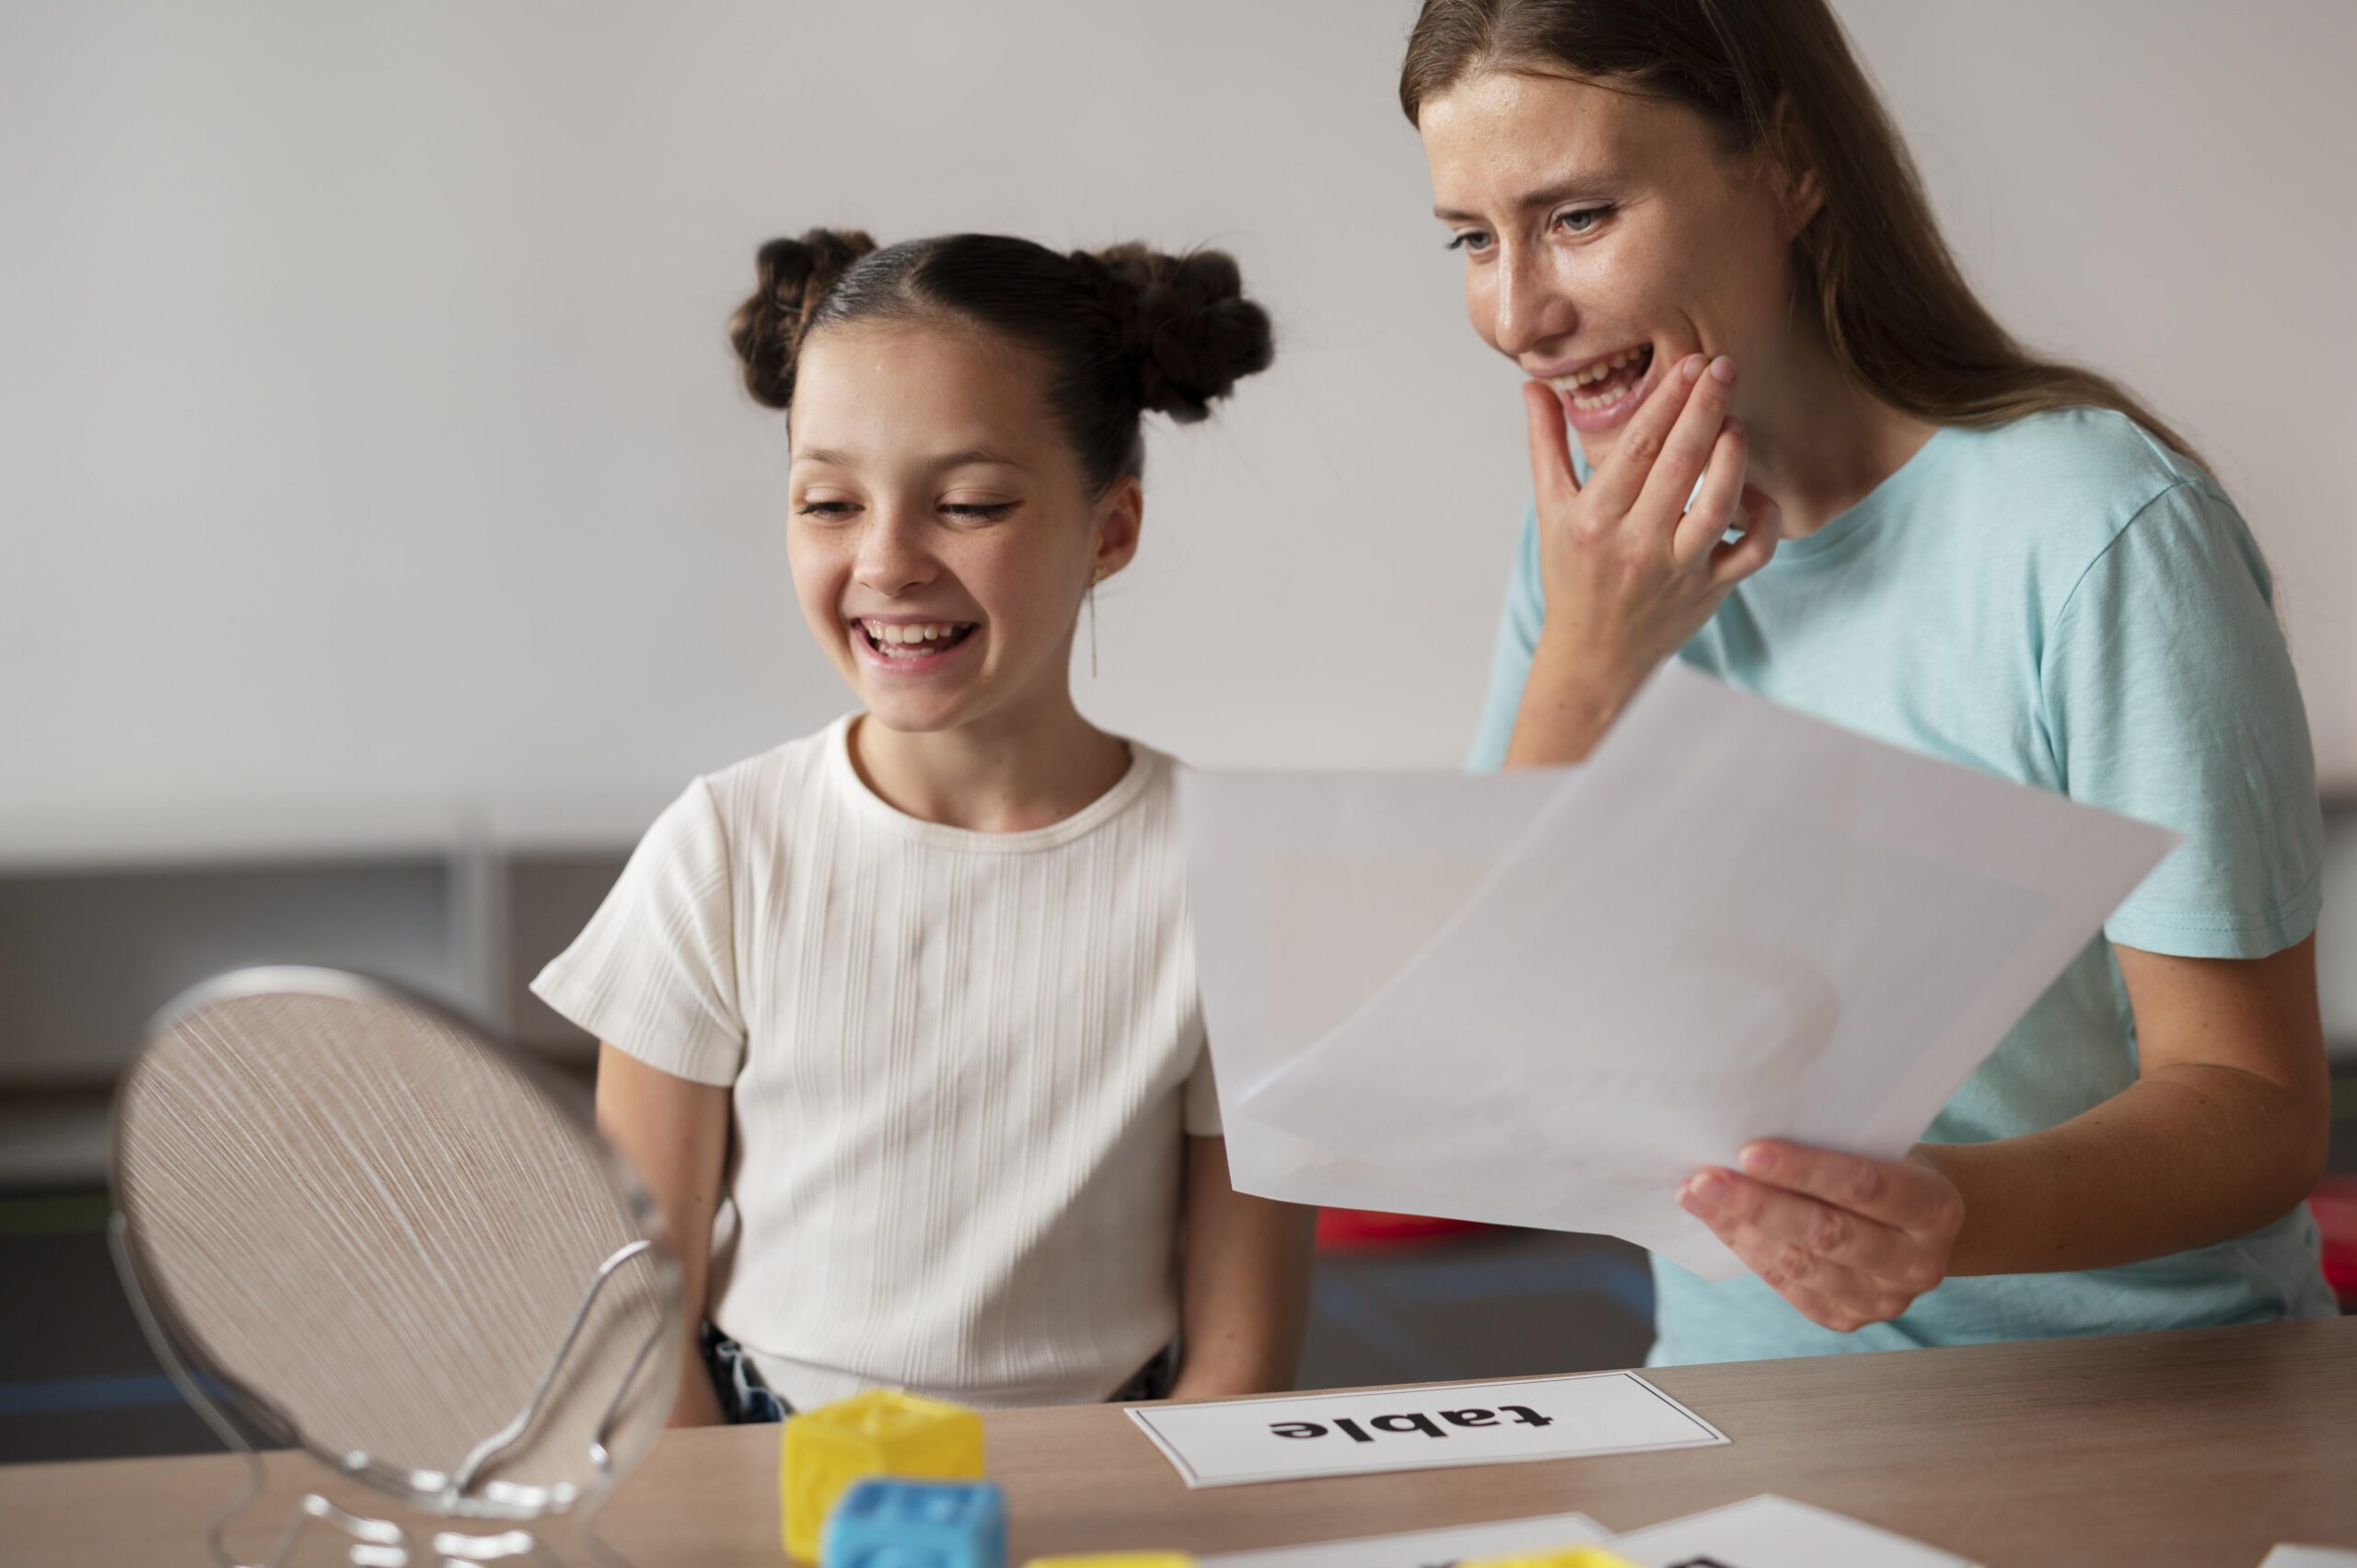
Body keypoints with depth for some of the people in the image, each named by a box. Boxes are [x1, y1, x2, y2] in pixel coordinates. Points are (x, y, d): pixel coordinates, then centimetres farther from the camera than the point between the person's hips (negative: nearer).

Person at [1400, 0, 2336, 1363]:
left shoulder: (2100, 532, -12)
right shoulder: (1601, 529, 6)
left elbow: (2261, 1104, -9)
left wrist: (1953, 1216, -28)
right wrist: (1587, 670, -9)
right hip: (1743, 1421, 4)